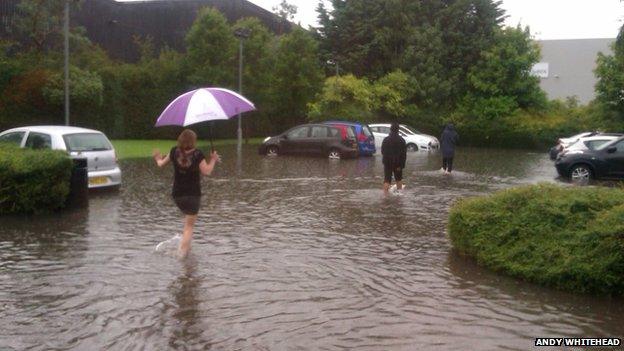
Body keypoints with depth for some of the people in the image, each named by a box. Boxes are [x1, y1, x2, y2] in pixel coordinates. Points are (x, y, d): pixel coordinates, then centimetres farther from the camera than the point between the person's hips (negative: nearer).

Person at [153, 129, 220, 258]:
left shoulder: (174, 152, -3)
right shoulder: (197, 154, -14)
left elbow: (161, 164, 10)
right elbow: (206, 171, -14)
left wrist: (158, 159, 32)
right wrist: (213, 160, 1)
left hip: (177, 195, 4)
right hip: (193, 195, -4)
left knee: (188, 218, 28)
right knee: (189, 225, 5)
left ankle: (185, 245, 22)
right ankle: (183, 250, -5)